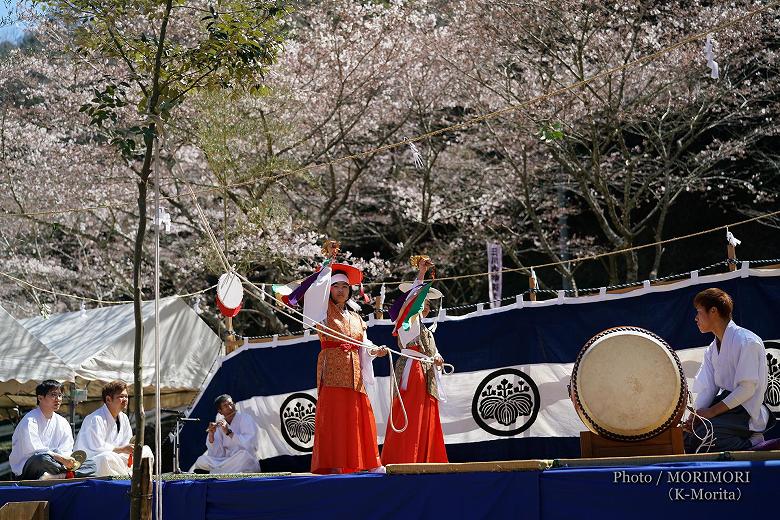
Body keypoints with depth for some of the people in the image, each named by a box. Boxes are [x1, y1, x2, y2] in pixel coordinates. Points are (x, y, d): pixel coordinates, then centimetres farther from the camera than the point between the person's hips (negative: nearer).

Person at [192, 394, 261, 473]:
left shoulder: (246, 419, -6)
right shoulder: (220, 424, 8)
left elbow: (248, 445, -23)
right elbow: (216, 455, 1)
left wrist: (229, 432, -25)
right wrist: (211, 434, -12)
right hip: (228, 462, 3)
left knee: (243, 454, -36)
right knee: (201, 461, -13)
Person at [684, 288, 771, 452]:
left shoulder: (747, 341, -13)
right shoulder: (712, 349, 12)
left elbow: (748, 388, -19)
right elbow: (707, 389, 4)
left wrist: (712, 411, -20)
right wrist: (695, 415, -15)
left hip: (747, 410, -8)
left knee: (699, 436, -27)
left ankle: (750, 443, -10)